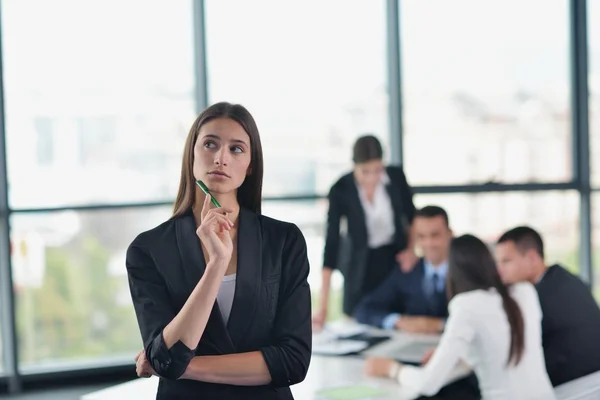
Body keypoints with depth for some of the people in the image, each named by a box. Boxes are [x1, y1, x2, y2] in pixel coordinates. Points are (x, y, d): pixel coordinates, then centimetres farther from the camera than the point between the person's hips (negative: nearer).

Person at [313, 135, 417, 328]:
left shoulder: (396, 176, -16)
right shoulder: (340, 190, -22)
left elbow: (411, 216, 4)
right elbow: (331, 243, -24)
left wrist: (412, 248, -12)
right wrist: (323, 306, -30)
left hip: (396, 256, 2)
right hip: (361, 263, -1)